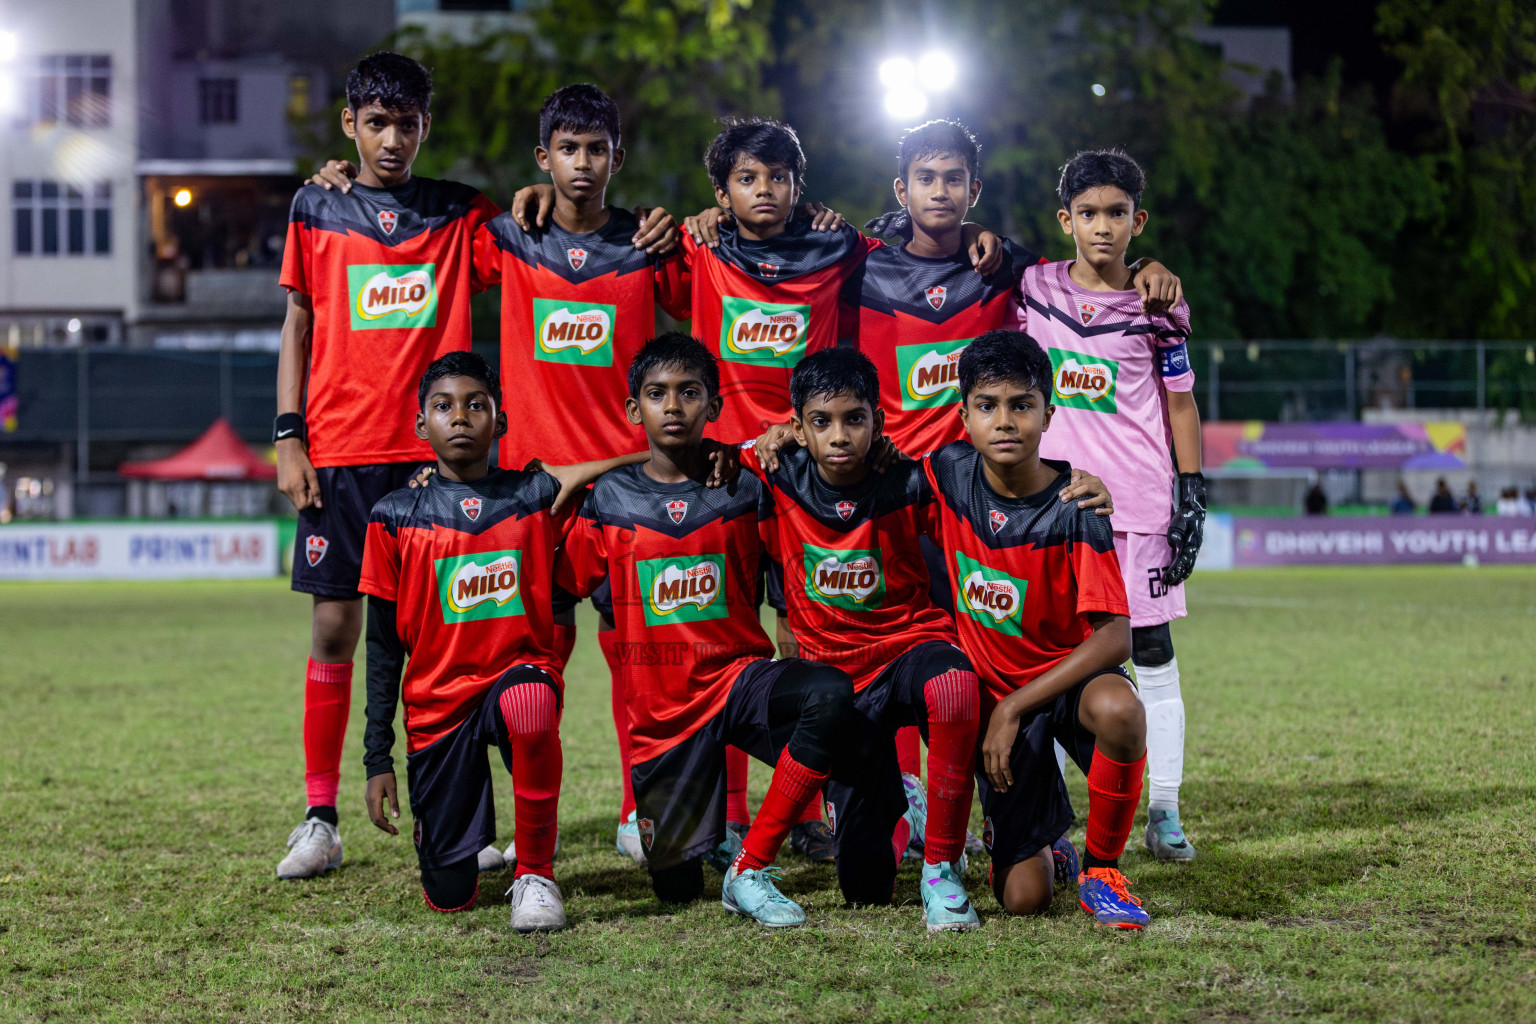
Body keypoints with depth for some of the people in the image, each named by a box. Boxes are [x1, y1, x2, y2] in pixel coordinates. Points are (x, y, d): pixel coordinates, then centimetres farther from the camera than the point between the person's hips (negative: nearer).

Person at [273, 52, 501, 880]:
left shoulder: (461, 214, 8)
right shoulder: (317, 212, 9)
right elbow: (298, 327, 11)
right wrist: (288, 437, 3)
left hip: (435, 451, 0)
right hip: (340, 454, 0)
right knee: (334, 628, 0)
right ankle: (319, 819, 6)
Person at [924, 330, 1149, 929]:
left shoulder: (1074, 510, -19)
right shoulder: (950, 474, -8)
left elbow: (1115, 637, -22)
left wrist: (1014, 708, -23)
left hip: (1070, 677, -2)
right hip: (994, 690, 3)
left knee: (1118, 709, -42)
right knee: (1023, 899, -6)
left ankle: (1100, 870, -17)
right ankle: (1044, 841, 33)